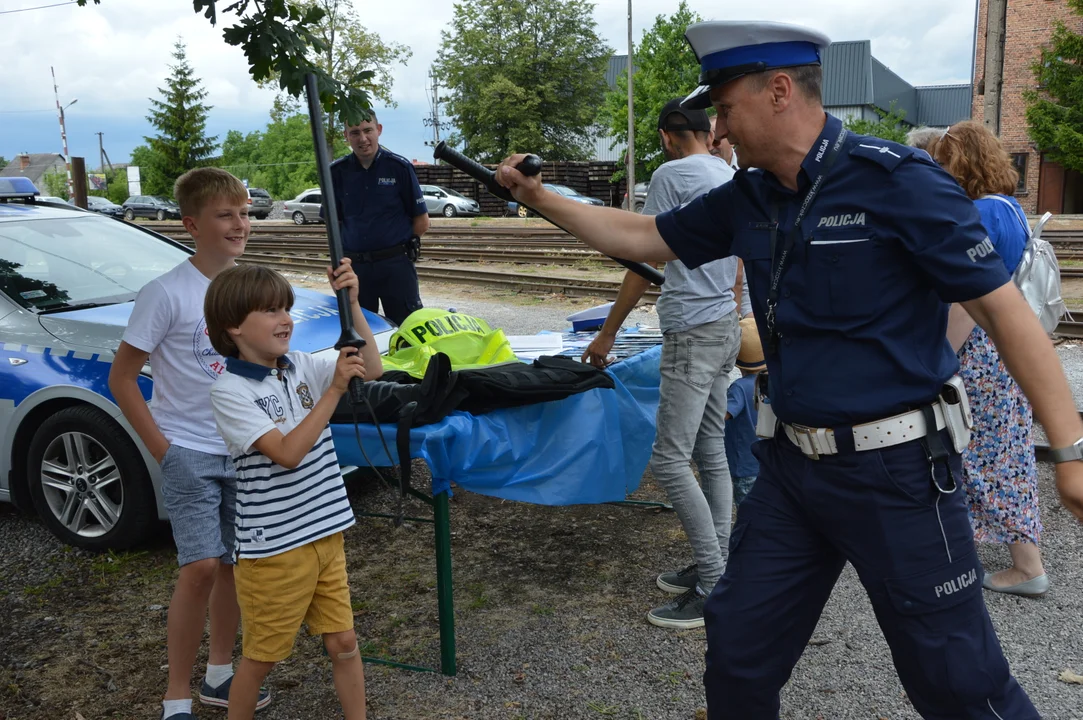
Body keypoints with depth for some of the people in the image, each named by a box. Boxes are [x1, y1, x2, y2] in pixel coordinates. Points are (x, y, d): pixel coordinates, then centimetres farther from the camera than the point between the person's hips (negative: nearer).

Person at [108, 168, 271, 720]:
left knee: (234, 564, 13)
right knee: (201, 568, -12)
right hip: (189, 452, -5)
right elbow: (121, 379, -8)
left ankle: (219, 675, 31)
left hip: (243, 451, 6)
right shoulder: (166, 294, -13)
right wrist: (162, 449, -12)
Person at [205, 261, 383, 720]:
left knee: (344, 642, 15)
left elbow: (371, 370, -3)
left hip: (326, 536, 6)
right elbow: (287, 453, -26)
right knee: (260, 657, 12)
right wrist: (334, 390, -28)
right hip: (273, 549, -5)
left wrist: (351, 303, -12)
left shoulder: (300, 367, 1)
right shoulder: (229, 391, -17)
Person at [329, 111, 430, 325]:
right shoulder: (337, 172, 3)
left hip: (396, 265, -3)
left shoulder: (400, 167, -4)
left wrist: (395, 241, 1)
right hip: (354, 266, 3)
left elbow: (421, 222, 0)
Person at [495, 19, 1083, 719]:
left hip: (897, 469, -6)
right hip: (794, 465, 6)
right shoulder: (747, 200, 5)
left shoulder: (896, 180, -14)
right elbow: (643, 238, 16)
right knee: (738, 650, 14)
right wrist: (541, 198, 14)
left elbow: (1003, 307, -13)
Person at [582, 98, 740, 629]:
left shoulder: (672, 175, -10)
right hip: (726, 328, 10)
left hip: (692, 335, -9)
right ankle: (717, 568, 22)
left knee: (669, 461, -7)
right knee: (711, 452, 14)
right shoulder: (733, 178, 15)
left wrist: (607, 333, -6)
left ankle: (713, 587, -2)